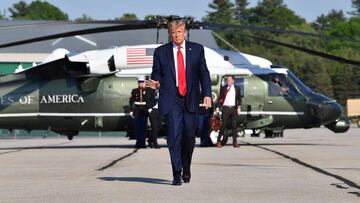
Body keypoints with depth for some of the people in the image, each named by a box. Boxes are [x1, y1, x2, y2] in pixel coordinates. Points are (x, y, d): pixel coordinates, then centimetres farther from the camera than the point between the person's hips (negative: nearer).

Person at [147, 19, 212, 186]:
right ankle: (176, 174, -8)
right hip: (171, 100, -1)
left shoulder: (197, 49, 9)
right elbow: (156, 73, 10)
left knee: (189, 136, 4)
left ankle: (186, 168, 28)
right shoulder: (161, 52, 7)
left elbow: (204, 73, 6)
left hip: (190, 99, 2)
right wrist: (155, 84, -13)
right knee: (174, 135, -11)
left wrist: (207, 94, -4)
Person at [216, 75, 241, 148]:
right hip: (225, 108, -2)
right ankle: (218, 141, 7)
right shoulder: (223, 88, 6)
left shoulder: (237, 88, 10)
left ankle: (235, 142, 3)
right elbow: (220, 98, 5)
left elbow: (239, 98, 10)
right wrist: (218, 108, -3)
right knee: (223, 125, -2)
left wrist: (239, 107, -1)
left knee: (234, 125, 1)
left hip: (233, 109, 2)